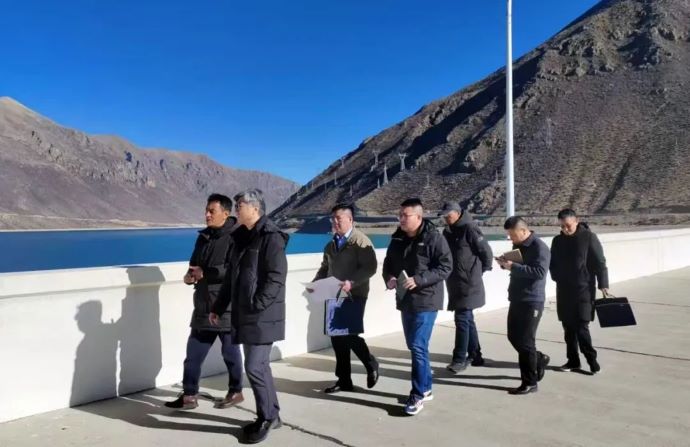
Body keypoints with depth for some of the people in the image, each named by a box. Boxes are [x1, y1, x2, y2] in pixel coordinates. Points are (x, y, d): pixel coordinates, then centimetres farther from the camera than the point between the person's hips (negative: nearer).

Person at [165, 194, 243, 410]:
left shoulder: (235, 237, -13)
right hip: (203, 306, 7)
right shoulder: (204, 236, 11)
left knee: (230, 353, 9)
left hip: (227, 307, -7)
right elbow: (195, 264, 22)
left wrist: (204, 273, -19)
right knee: (193, 353, 9)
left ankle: (235, 392, 27)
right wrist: (190, 275, -1)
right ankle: (189, 396, 19)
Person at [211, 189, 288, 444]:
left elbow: (276, 279, -19)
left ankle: (267, 418, 12)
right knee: (260, 365, 14)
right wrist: (219, 308, 17)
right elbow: (231, 277, 18)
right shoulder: (241, 237, 13)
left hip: (263, 317, -8)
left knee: (254, 367, -7)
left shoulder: (270, 237, -12)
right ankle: (272, 415, 27)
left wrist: (256, 306, -21)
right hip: (246, 315, 8)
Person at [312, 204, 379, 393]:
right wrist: (316, 282, 4)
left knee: (350, 335, -10)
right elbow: (325, 268, 22)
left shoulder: (361, 241, -7)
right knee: (337, 337, 7)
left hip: (354, 296, -7)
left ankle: (371, 365, 19)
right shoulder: (331, 245, 16)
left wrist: (351, 282, -28)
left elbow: (369, 268, -16)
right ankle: (344, 380, 19)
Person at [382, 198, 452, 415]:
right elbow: (388, 263, 17)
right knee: (414, 346, 15)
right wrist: (388, 277, -5)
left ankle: (419, 393, 4)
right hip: (405, 300, 7)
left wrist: (419, 280, -24)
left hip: (426, 300, -7)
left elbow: (446, 267, -16)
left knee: (418, 346, -9)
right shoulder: (398, 238, 7)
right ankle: (425, 388, 29)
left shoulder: (433, 237, -13)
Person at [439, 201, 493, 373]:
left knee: (462, 320, -8)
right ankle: (475, 355, 26)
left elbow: (486, 252, -12)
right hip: (455, 284, 8)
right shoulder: (448, 232, 11)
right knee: (468, 319, 15)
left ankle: (460, 359, -2)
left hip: (468, 285, -8)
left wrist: (479, 271, -1)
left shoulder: (469, 229, -13)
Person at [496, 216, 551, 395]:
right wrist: (506, 263, 0)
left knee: (525, 342, -4)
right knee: (513, 337, 14)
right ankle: (539, 360, 36)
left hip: (532, 301, -9)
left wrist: (513, 266, -27)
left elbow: (539, 272, -26)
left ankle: (530, 382, 7)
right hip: (516, 299, 9)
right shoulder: (517, 245, 12)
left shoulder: (539, 247, -15)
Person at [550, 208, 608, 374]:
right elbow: (553, 263, 18)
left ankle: (591, 358, 7)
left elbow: (600, 262, -6)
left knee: (581, 326, -8)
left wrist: (603, 284, -11)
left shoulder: (589, 237, -6)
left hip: (583, 289, -5)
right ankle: (573, 360, 19)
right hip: (563, 290, 5)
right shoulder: (558, 240, 8)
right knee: (568, 326, 9)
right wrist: (557, 277, 4)